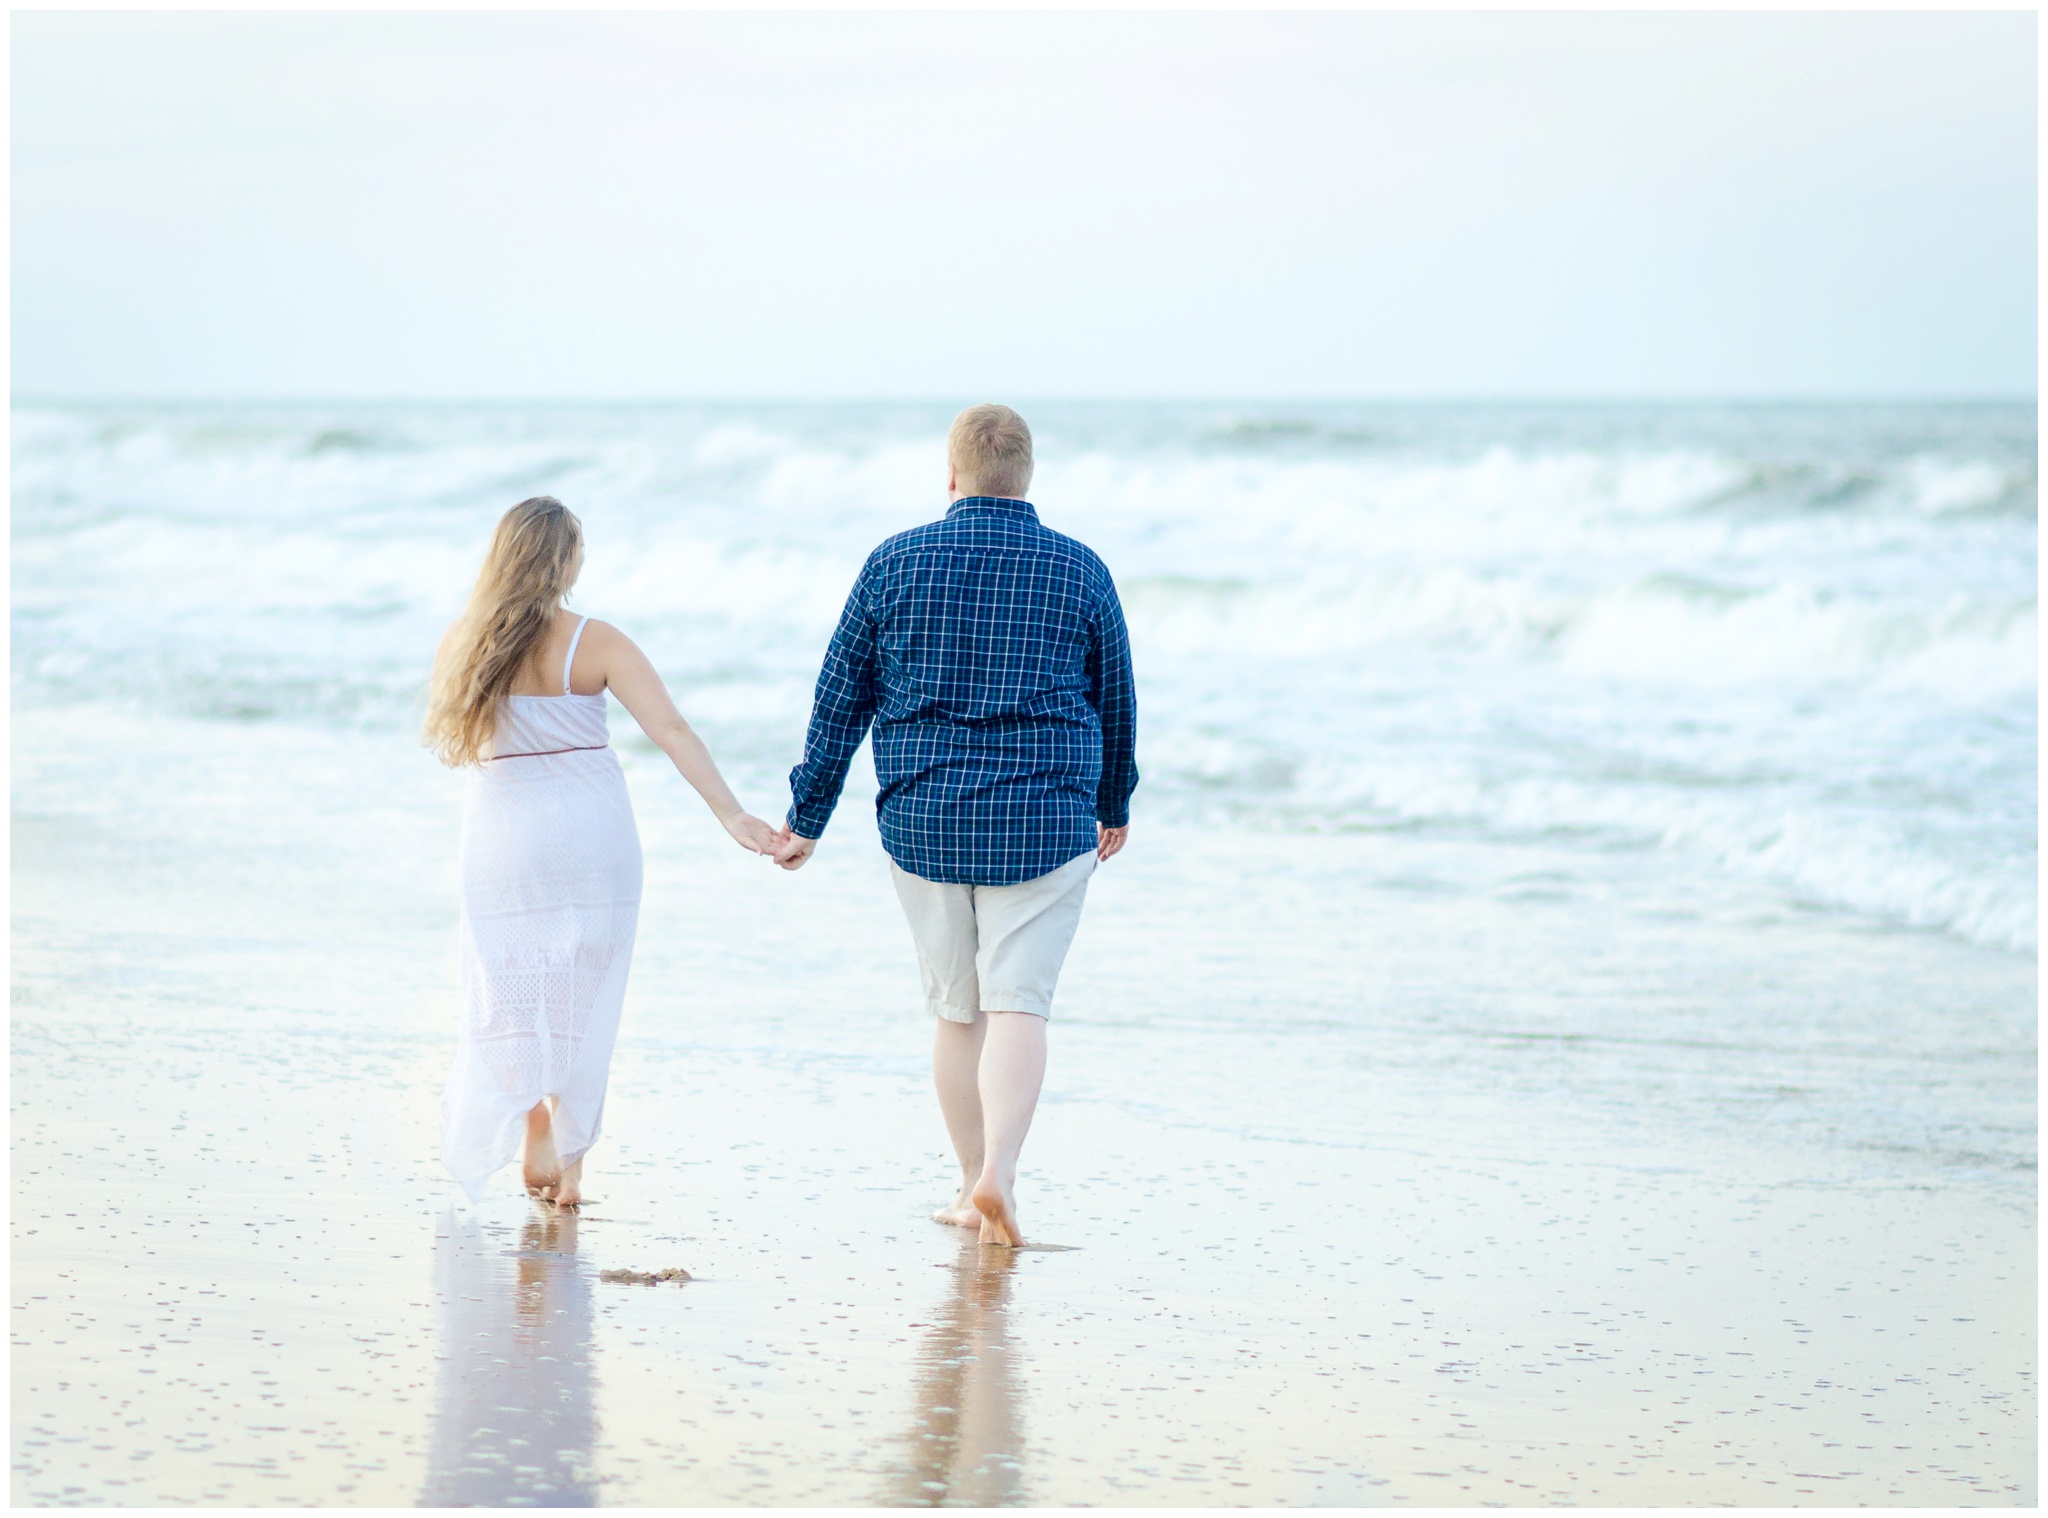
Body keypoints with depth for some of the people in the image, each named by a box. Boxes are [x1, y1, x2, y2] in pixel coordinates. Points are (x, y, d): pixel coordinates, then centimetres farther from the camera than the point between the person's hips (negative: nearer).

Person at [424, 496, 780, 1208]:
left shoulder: (461, 644, -4)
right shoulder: (593, 643, -10)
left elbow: (447, 741, 8)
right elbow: (671, 730, -17)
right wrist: (731, 813, -20)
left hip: (503, 840, 1)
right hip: (591, 835, -1)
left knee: (509, 992, 13)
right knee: (581, 999, 11)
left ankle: (533, 1132, -6)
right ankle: (569, 1166, 12)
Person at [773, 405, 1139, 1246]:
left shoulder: (894, 564, 0)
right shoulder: (1081, 572, 1)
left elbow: (839, 701, 2)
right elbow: (1116, 703, 11)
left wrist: (806, 819, 10)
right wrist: (1113, 806, 27)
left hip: (922, 822, 1)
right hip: (1043, 825, -1)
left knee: (955, 1009, 13)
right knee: (1018, 1003, -3)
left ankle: (972, 1185, 21)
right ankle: (998, 1174, -21)